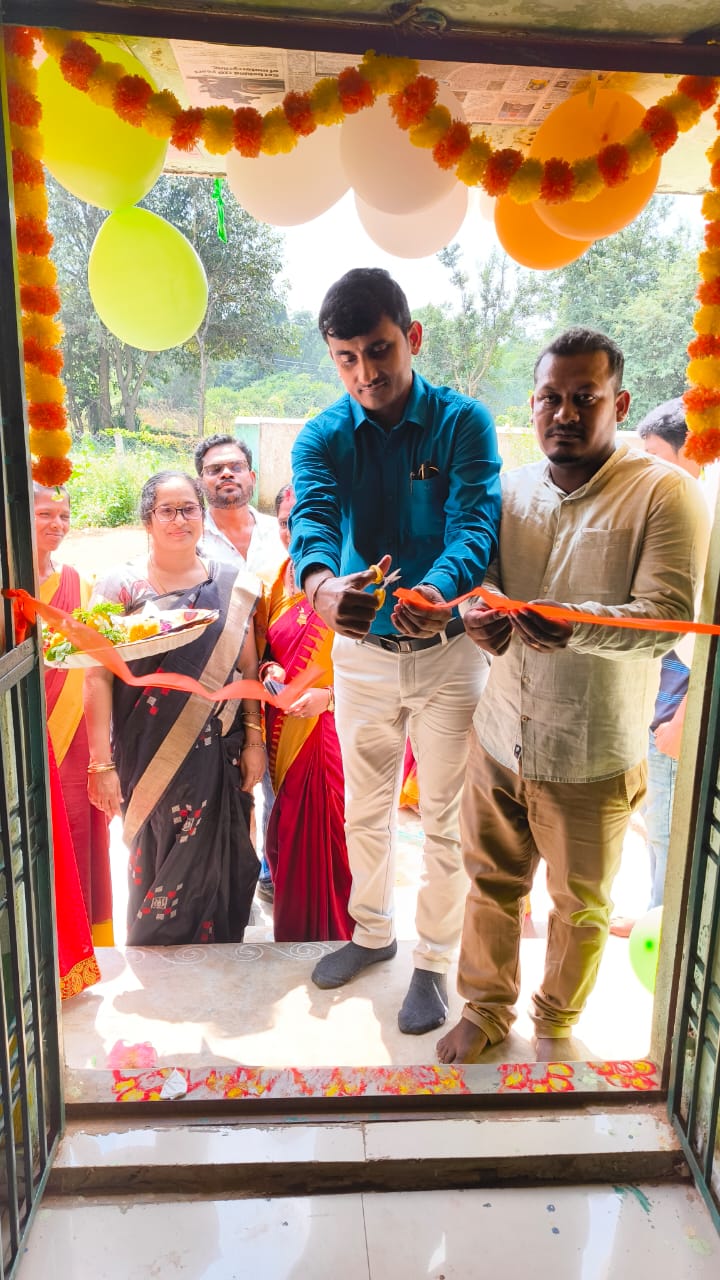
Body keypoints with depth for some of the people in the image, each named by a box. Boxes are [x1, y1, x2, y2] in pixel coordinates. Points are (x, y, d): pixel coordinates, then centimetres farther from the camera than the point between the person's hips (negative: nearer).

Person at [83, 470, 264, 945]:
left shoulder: (232, 585, 4)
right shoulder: (121, 586, -4)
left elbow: (248, 668, 6)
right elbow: (98, 677, -9)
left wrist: (254, 741, 1)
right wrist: (102, 764, -13)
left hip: (217, 753, 2)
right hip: (149, 756, -2)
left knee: (214, 865, 9)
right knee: (160, 862, 9)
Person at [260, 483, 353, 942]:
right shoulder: (280, 582, 9)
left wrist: (329, 695, -22)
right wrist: (272, 672, -3)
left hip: (332, 729, -5)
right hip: (286, 735, 5)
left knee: (330, 843, 3)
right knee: (290, 843, 14)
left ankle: (337, 937, 24)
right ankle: (295, 935, 33)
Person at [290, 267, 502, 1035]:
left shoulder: (464, 423, -10)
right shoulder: (322, 437, -4)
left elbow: (474, 524, -23)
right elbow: (311, 519, -23)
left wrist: (438, 590, -46)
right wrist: (319, 582, -48)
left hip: (448, 649, -2)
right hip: (361, 649, 3)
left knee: (443, 818, 9)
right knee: (364, 808, 18)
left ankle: (433, 961, 31)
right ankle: (372, 932, 42)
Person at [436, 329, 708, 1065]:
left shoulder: (662, 494, -11)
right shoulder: (511, 489, 5)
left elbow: (667, 615, -19)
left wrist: (574, 626, -37)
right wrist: (483, 612, -23)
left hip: (593, 756, -3)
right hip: (499, 736, 4)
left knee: (581, 904, 16)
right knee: (490, 882, 18)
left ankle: (556, 1024, 43)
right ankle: (485, 1008, 43)